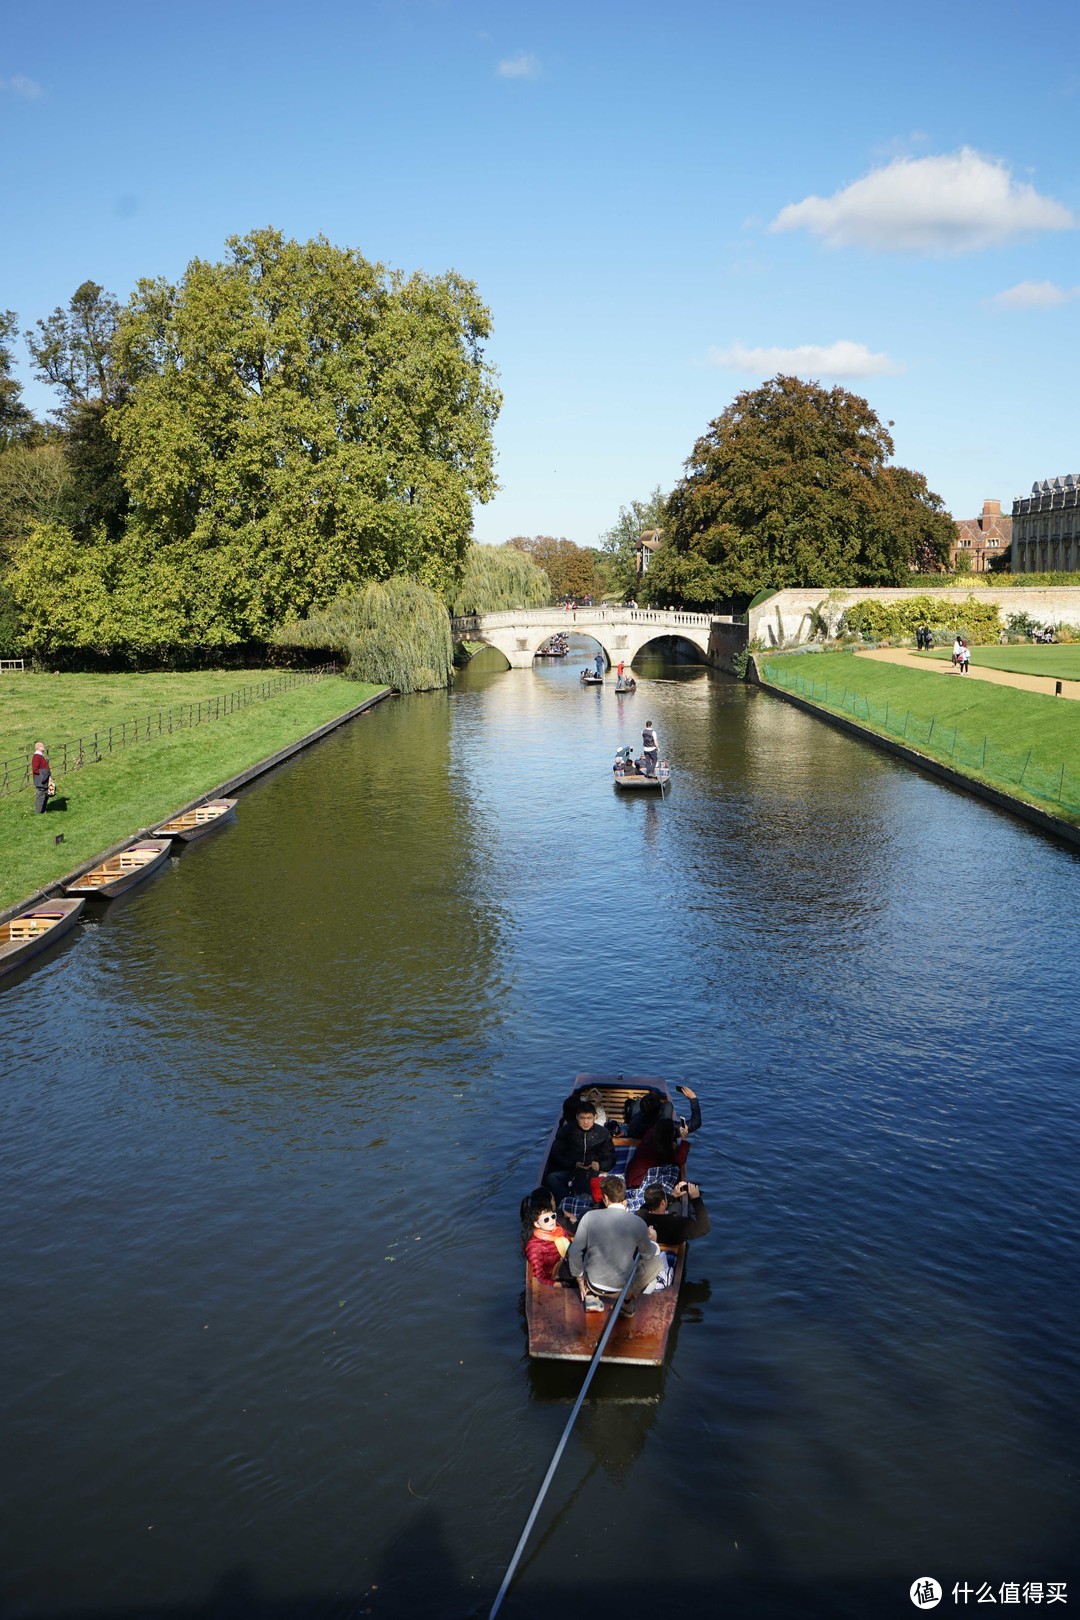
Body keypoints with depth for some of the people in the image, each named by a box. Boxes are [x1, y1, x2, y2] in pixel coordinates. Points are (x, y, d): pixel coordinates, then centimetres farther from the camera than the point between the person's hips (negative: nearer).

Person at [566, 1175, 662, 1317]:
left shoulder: (590, 1217, -15)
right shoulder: (638, 1223, -15)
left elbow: (575, 1252, -9)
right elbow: (648, 1253, 3)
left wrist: (580, 1280, 7)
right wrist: (652, 1241, 26)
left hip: (594, 1284, 1)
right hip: (622, 1286, -1)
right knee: (654, 1259, 22)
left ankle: (590, 1296, 18)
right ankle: (629, 1300, 14)